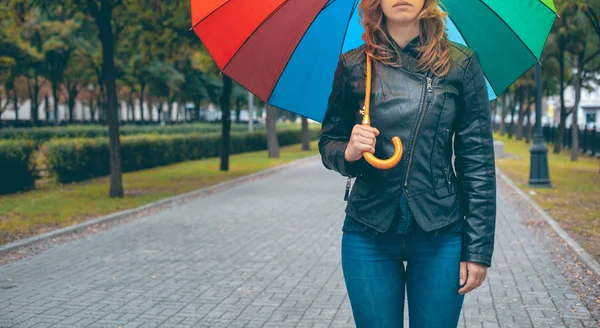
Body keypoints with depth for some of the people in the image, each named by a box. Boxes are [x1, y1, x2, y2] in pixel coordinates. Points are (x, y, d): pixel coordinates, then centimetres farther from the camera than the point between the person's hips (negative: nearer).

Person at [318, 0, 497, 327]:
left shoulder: (461, 63, 1)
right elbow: (328, 144, 12)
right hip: (369, 235, 1)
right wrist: (348, 151, -13)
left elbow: (478, 160, 0)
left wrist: (479, 249, -4)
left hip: (440, 235, 0)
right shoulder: (353, 65, 3)